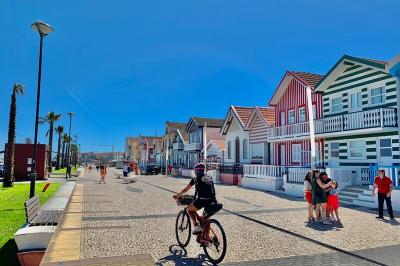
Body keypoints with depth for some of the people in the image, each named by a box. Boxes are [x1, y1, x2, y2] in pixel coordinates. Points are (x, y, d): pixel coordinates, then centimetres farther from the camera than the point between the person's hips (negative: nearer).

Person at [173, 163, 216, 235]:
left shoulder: (196, 179, 8)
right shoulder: (209, 178, 21)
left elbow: (185, 190, 17)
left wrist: (177, 195, 33)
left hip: (202, 200, -5)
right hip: (212, 201, 5)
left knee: (189, 209, 21)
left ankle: (196, 226, 3)